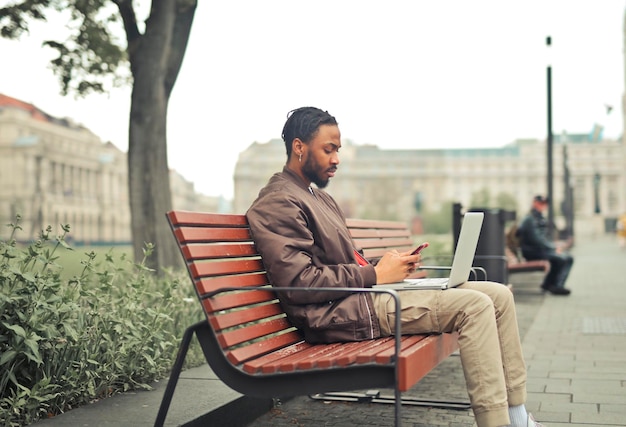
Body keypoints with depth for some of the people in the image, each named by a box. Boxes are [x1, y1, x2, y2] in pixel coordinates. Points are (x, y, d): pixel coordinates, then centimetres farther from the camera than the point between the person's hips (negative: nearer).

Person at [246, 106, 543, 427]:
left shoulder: (319, 196, 23)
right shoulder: (278, 202, -10)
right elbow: (300, 283, -20)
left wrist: (386, 266, 4)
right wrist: (375, 275, -14)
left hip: (363, 292, 10)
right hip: (342, 311, -10)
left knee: (499, 295, 3)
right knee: (474, 305, -21)